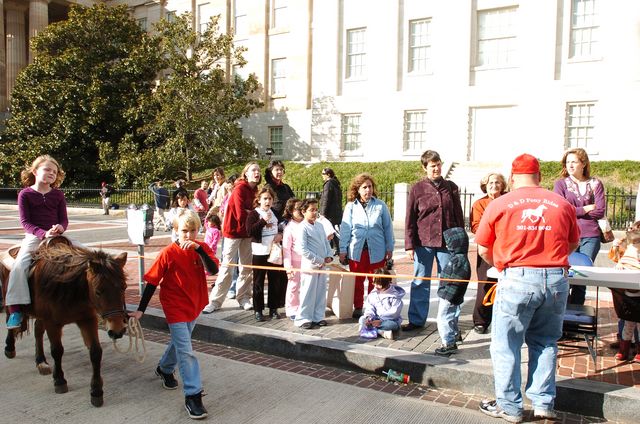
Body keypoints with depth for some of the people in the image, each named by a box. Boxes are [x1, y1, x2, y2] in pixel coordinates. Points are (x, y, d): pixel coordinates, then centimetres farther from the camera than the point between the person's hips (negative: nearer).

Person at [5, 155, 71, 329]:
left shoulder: (58, 195, 9)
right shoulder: (25, 194, 1)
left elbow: (64, 219, 7)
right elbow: (25, 221, -6)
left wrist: (60, 228, -19)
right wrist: (43, 234, -22)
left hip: (56, 236, 3)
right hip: (34, 237, -3)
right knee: (19, 265, -25)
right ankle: (15, 310, -21)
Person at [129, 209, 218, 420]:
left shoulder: (202, 248, -8)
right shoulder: (168, 253, -17)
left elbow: (213, 270, -24)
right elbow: (152, 282, -12)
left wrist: (198, 249, -34)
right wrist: (141, 309, -12)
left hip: (194, 305, 5)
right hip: (175, 307, -5)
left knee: (179, 341, 26)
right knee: (186, 351, -8)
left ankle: (164, 368, 52)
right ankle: (193, 395, -2)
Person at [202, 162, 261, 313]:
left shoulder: (254, 190, 5)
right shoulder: (239, 189, -17)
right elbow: (241, 214, -23)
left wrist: (248, 212, -14)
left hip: (247, 232, 7)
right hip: (233, 231, -7)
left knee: (246, 267, 9)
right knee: (227, 267, -4)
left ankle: (243, 298, 19)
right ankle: (215, 301, 5)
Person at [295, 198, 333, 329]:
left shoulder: (319, 226, 11)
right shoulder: (303, 227, -12)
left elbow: (326, 242, 17)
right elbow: (303, 249, -18)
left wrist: (329, 256, 0)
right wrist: (318, 260, -16)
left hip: (322, 265, 7)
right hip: (310, 266, -7)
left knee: (321, 293, 13)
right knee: (308, 294, -1)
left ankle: (318, 317, 24)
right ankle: (303, 319, 10)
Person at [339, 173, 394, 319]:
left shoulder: (380, 205, 0)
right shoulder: (351, 206, 0)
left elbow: (388, 227, 6)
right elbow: (345, 229, 2)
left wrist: (390, 248, 6)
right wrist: (343, 249, 1)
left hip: (376, 250, 0)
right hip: (356, 250, 0)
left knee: (375, 281, 8)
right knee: (357, 281, 10)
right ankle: (358, 308, 24)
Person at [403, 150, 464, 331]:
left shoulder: (451, 187, 7)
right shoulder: (417, 189, 1)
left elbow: (458, 216, 10)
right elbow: (410, 219, 0)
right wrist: (409, 245, -5)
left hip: (447, 243, 1)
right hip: (424, 243, -1)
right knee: (420, 282, 6)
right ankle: (416, 320, 18)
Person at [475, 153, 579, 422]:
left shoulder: (499, 205, -3)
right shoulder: (563, 204, 4)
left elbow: (483, 250, 2)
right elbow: (573, 244, 17)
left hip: (516, 279, -3)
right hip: (556, 280, 4)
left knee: (506, 345, 10)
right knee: (545, 343, 20)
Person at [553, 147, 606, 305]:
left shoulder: (595, 184, 10)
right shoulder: (560, 184, 6)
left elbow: (600, 211, 0)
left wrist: (575, 212, -2)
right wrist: (585, 209, -3)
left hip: (590, 237, 1)